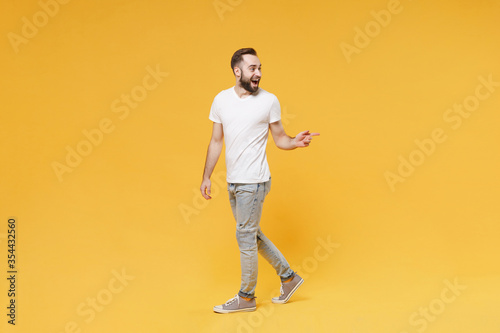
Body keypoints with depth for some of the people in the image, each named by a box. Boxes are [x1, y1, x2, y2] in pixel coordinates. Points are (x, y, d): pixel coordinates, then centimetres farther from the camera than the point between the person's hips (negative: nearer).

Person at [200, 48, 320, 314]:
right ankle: (288, 277, 31)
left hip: (253, 181, -6)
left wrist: (295, 142, -22)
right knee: (251, 234, 15)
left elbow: (279, 139, 0)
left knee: (246, 235, 0)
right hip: (233, 181, 6)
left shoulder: (269, 101, -6)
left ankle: (246, 297, 16)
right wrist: (206, 177, 9)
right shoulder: (221, 100, 5)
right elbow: (216, 142, 11)